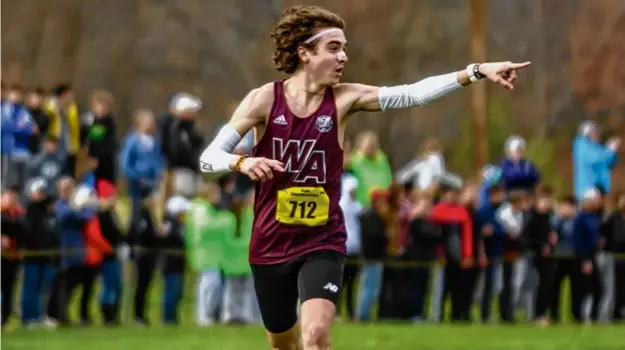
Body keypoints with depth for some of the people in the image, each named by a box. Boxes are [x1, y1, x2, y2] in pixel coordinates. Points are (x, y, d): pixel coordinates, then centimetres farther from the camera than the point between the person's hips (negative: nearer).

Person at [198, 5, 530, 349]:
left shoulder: (344, 99, -6)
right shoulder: (265, 99, -9)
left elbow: (411, 94, -17)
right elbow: (208, 158, -9)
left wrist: (477, 71, -27)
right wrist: (242, 163, -31)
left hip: (323, 243, -1)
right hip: (270, 245, 1)